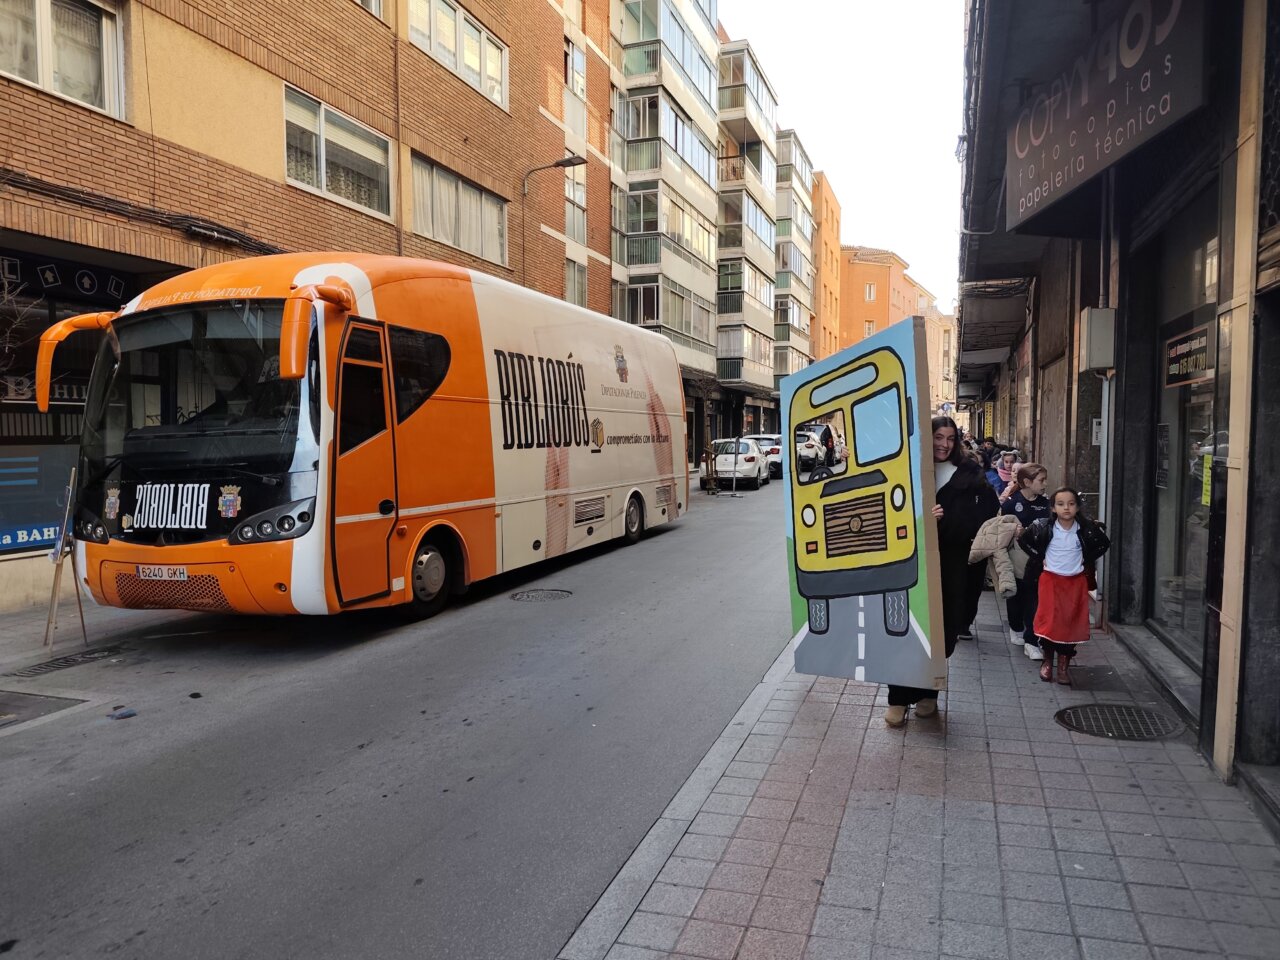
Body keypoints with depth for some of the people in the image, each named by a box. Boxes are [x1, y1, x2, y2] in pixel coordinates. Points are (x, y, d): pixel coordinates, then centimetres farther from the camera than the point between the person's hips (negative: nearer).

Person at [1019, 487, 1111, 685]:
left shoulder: (1086, 528, -7)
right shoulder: (1043, 527, -10)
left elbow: (1104, 543, 9)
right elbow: (1025, 541, 5)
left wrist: (1087, 560, 2)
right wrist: (1039, 559, -1)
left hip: (1076, 581, 1)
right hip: (1051, 579, -1)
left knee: (1072, 622, 3)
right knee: (1049, 621, -2)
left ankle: (1064, 664, 15)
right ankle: (1047, 662, 15)